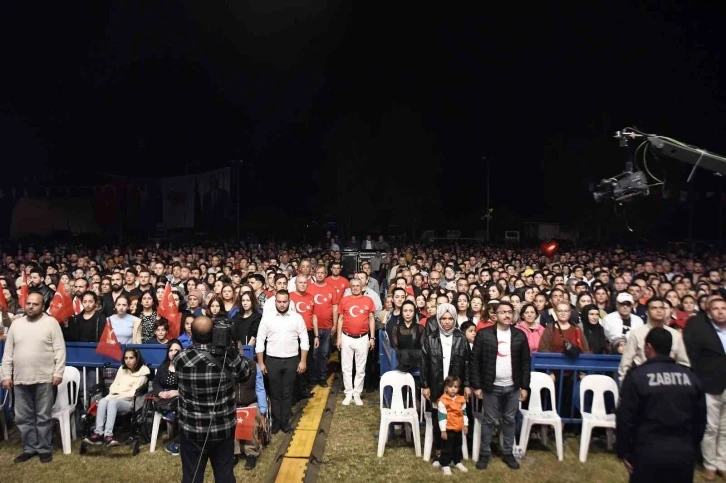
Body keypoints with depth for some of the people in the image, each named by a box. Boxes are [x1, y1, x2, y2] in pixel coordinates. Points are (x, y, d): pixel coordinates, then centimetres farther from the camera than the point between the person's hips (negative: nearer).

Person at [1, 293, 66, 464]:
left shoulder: (51, 322, -3)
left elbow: (60, 350, -6)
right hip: (20, 379, 4)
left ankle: (45, 449, 16)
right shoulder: (16, 324, 9)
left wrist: (58, 372, -13)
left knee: (43, 416, 5)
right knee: (23, 417, 12)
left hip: (44, 378, -4)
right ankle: (29, 448, 25)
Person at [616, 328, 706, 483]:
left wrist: (623, 452, 3)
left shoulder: (637, 376, -9)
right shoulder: (691, 377, 4)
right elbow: (700, 420, 13)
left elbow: (625, 418, -8)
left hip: (649, 454, -4)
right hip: (684, 454, 4)